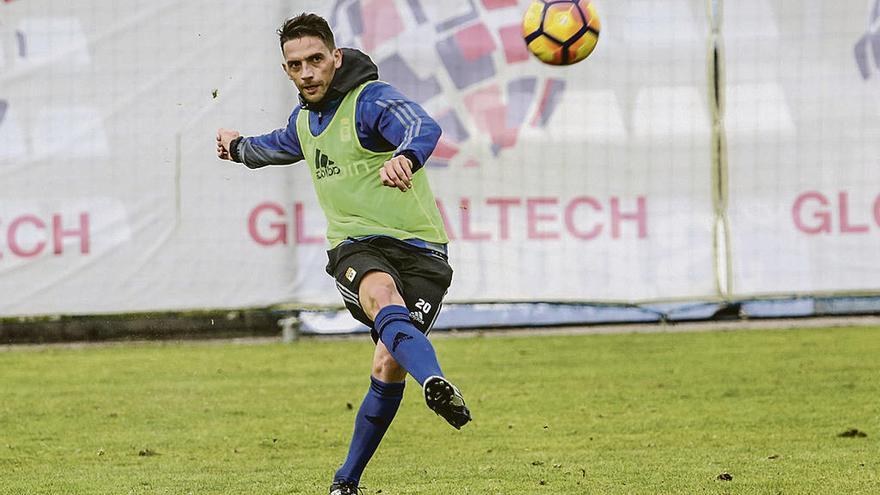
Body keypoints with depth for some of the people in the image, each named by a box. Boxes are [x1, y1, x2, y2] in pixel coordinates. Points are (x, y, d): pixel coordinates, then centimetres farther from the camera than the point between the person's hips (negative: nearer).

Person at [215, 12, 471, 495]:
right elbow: (284, 145, 41)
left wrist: (405, 157, -57)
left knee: (389, 367, -17)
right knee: (382, 296, -34)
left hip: (418, 247, -4)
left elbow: (423, 128, -33)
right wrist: (240, 147, 61)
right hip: (356, 246, 4)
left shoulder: (372, 101, -10)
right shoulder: (304, 119, 14)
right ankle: (437, 383, -65)